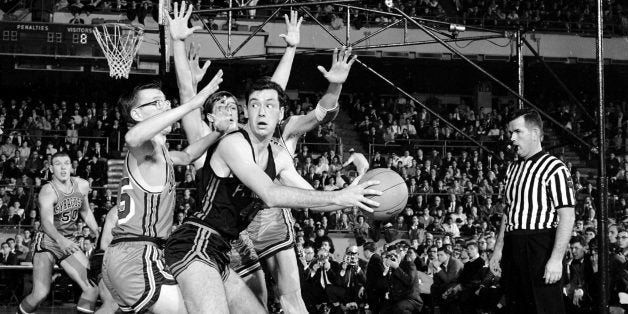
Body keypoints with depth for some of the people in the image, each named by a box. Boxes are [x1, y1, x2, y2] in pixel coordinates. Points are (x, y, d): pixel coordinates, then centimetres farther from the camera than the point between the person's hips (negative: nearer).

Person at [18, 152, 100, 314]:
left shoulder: (82, 186, -2)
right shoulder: (48, 191, -20)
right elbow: (47, 222, -37)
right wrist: (60, 240, -55)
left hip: (69, 243, 6)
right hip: (48, 242, -5)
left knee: (93, 287, -8)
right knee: (40, 295, -16)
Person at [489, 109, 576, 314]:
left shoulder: (554, 168, -9)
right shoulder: (513, 169, 17)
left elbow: (567, 216, -15)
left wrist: (556, 258, -21)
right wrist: (498, 249, 17)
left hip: (539, 248, -8)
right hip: (512, 248, 8)